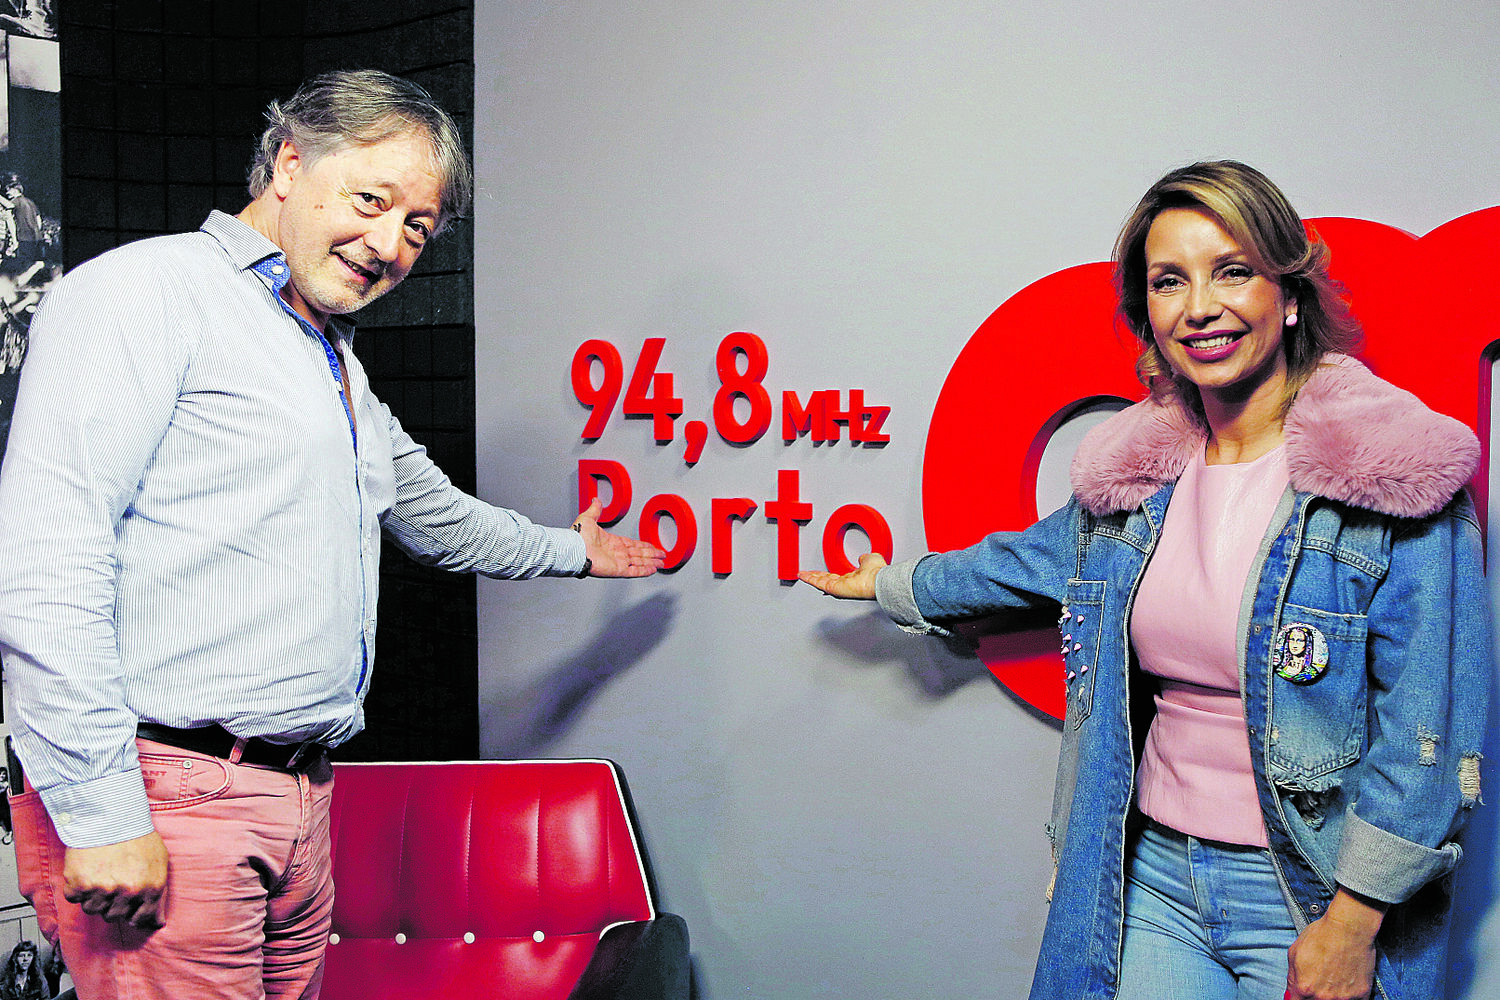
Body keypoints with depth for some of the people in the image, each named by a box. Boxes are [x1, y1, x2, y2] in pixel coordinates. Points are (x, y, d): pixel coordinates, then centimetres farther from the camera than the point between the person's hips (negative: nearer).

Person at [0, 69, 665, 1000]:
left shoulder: (341, 370, 21)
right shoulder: (147, 290, -6)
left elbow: (435, 514, 39)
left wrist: (573, 550, 51)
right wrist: (102, 815, -20)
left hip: (300, 805, 8)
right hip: (167, 797, -8)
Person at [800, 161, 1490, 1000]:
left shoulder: (1396, 477, -13)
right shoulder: (1140, 472, 3)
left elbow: (1432, 731, -14)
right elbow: (1029, 559, 22)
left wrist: (1352, 925, -14)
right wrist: (891, 587, 34)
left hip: (1315, 897, -4)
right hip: (1155, 875, 4)